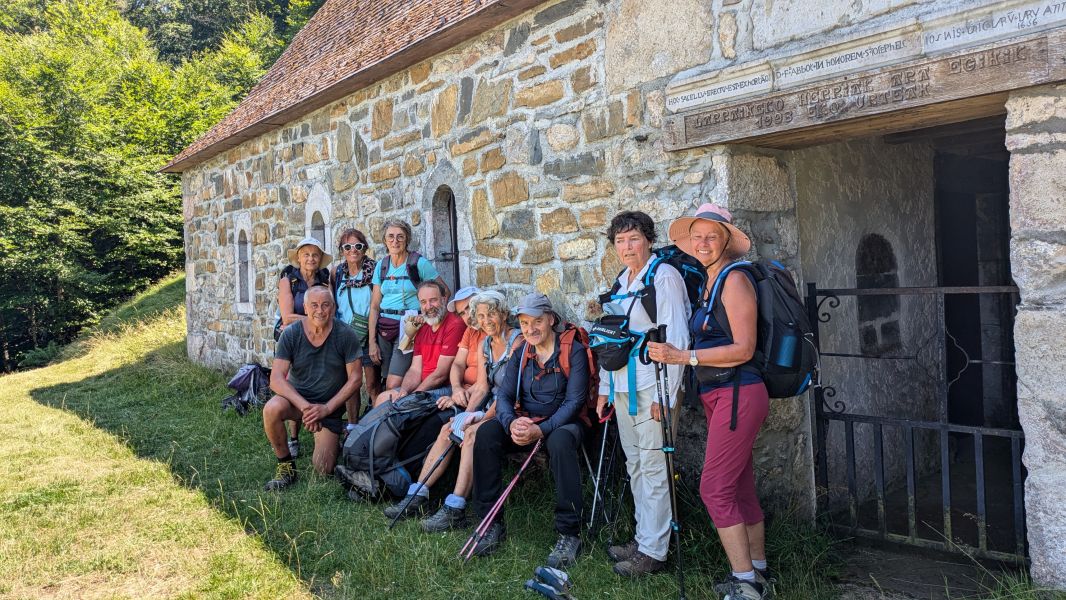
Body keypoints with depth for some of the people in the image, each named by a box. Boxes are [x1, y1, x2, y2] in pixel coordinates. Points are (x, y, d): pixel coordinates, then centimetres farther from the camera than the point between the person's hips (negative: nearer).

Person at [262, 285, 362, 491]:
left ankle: (335, 440, 28)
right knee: (272, 409, -33)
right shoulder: (291, 334, -10)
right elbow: (276, 379, -16)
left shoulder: (346, 335, -11)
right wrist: (305, 406, -30)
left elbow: (355, 378, -8)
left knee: (322, 469, -9)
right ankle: (286, 466, -10)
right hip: (297, 398, 1)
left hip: (330, 406, -1)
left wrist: (327, 408, -17)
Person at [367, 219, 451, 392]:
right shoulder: (381, 265, 9)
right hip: (383, 329, 5)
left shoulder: (419, 263, -4)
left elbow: (445, 292, 2)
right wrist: (372, 342, 3)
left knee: (393, 386, -15)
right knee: (387, 384, 7)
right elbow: (375, 306, 8)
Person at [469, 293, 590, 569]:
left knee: (560, 441, -39)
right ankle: (492, 523, -15)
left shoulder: (573, 350, -8)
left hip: (564, 421, -4)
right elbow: (504, 394, -1)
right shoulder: (520, 353, 8)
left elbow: (575, 401, -15)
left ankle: (569, 534, -30)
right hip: (524, 420, 5)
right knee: (486, 433, -24)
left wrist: (541, 430, -29)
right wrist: (511, 423, -24)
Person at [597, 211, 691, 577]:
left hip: (652, 388, -8)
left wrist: (665, 394, -17)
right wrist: (605, 389, 18)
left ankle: (654, 552, 6)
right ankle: (642, 539, 25)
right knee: (635, 466, 14)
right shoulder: (621, 283, 15)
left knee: (653, 468, -3)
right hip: (624, 388, 8)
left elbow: (676, 339, -15)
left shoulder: (664, 277, -9)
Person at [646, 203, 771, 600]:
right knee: (740, 488, 14)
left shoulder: (734, 280, -10)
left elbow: (743, 349, -17)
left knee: (714, 488, -8)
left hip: (737, 394, -9)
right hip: (716, 396, 9)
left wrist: (683, 356, -20)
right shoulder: (708, 283, 16)